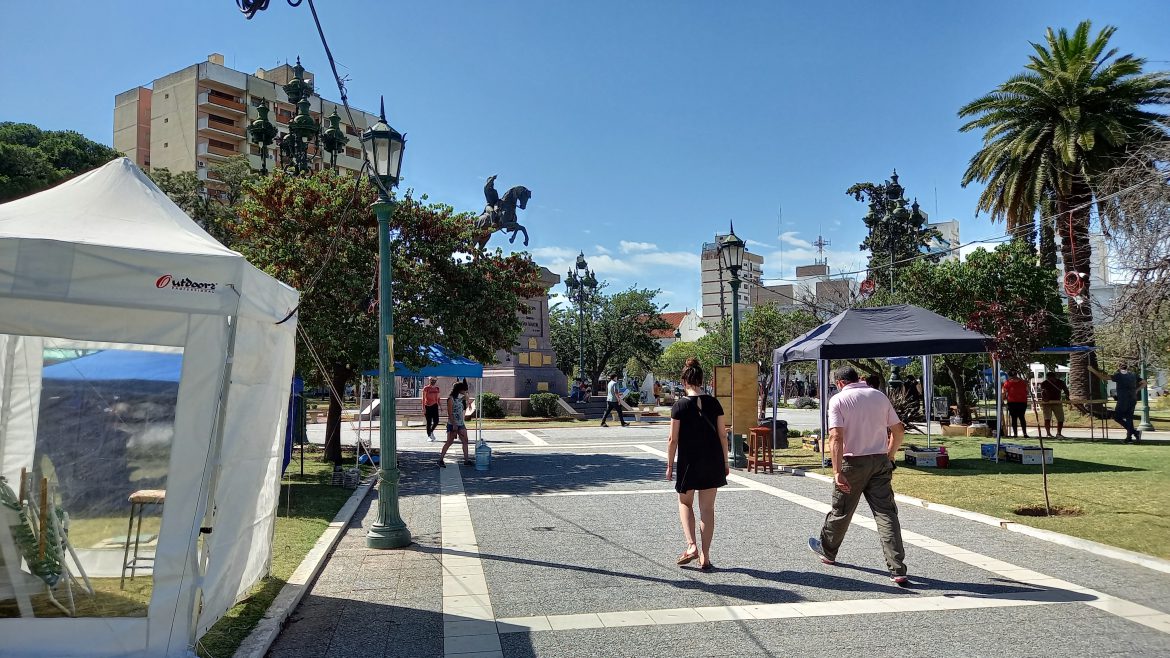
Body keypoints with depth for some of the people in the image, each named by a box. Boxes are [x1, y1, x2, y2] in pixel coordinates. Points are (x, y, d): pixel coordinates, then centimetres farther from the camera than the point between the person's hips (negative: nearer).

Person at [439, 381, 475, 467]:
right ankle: (440, 459, 4)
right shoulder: (451, 399, -12)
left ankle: (466, 459, 9)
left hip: (461, 424, 8)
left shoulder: (462, 398, 11)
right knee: (449, 442, -4)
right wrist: (454, 425, -19)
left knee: (465, 441, 4)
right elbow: (450, 413, -16)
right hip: (453, 424, -8)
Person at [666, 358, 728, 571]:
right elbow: (723, 436, 2)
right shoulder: (714, 403, -1)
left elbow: (673, 440, -7)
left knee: (685, 503, 18)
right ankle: (705, 557, 12)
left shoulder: (679, 406, -10)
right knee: (707, 508, 9)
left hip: (688, 462, -3)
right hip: (713, 462, 3)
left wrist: (669, 465, 3)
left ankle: (691, 545, 2)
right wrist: (725, 463, 12)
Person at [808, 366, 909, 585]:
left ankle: (827, 551, 35)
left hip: (853, 462, -3)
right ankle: (898, 570, -4)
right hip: (880, 461, 3)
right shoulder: (879, 396, 6)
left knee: (841, 511, 14)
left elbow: (836, 437, -18)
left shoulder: (838, 400, -7)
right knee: (886, 514, 2)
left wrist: (837, 472, -19)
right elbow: (898, 431, 9)